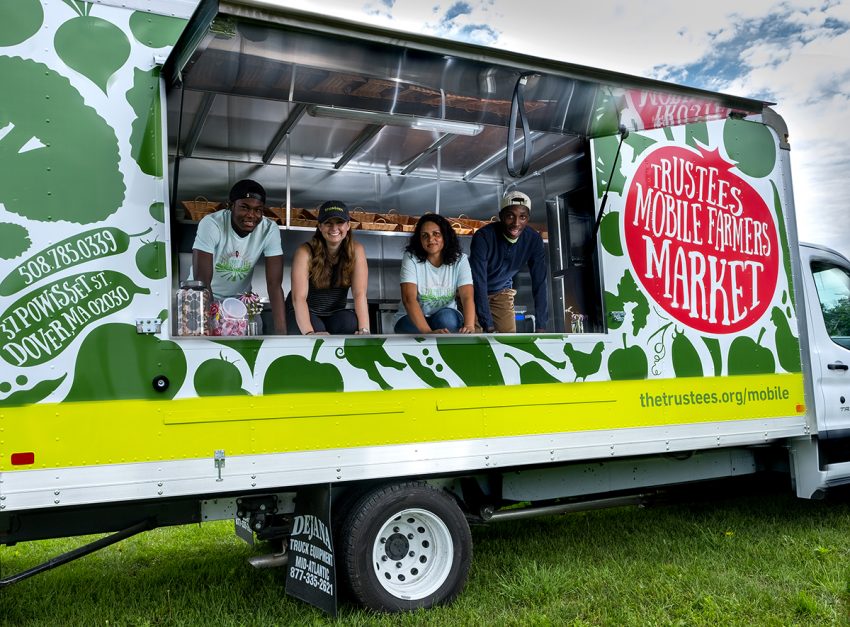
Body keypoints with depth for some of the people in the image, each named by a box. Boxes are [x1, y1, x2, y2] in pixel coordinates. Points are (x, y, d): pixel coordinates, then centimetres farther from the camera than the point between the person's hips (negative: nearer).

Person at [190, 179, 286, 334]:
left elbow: (274, 285, -21)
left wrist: (281, 332, -32)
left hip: (240, 299, 2)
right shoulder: (211, 224, -26)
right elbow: (201, 281, -30)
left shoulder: (270, 230, -19)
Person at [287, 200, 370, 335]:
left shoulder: (356, 251, -12)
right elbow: (299, 297, -29)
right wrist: (309, 333, -46)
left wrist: (364, 330, -37)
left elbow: (360, 294, -21)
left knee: (352, 324, -31)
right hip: (304, 313, -2)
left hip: (335, 313, 2)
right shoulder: (305, 252, -19)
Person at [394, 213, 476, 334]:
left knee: (446, 317, -32)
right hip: (412, 318, -1)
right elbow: (409, 298, -26)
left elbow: (467, 297, -20)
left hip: (447, 316, 1)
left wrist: (469, 326, -43)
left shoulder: (460, 259, -8)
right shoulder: (411, 258, -14)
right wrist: (428, 332, -42)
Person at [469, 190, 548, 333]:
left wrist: (541, 326, -25)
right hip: (474, 292, -3)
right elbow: (479, 283, -34)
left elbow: (539, 283, -17)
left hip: (501, 292, 4)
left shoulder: (534, 240, -19)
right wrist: (489, 327, -40)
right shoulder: (483, 237, -31)